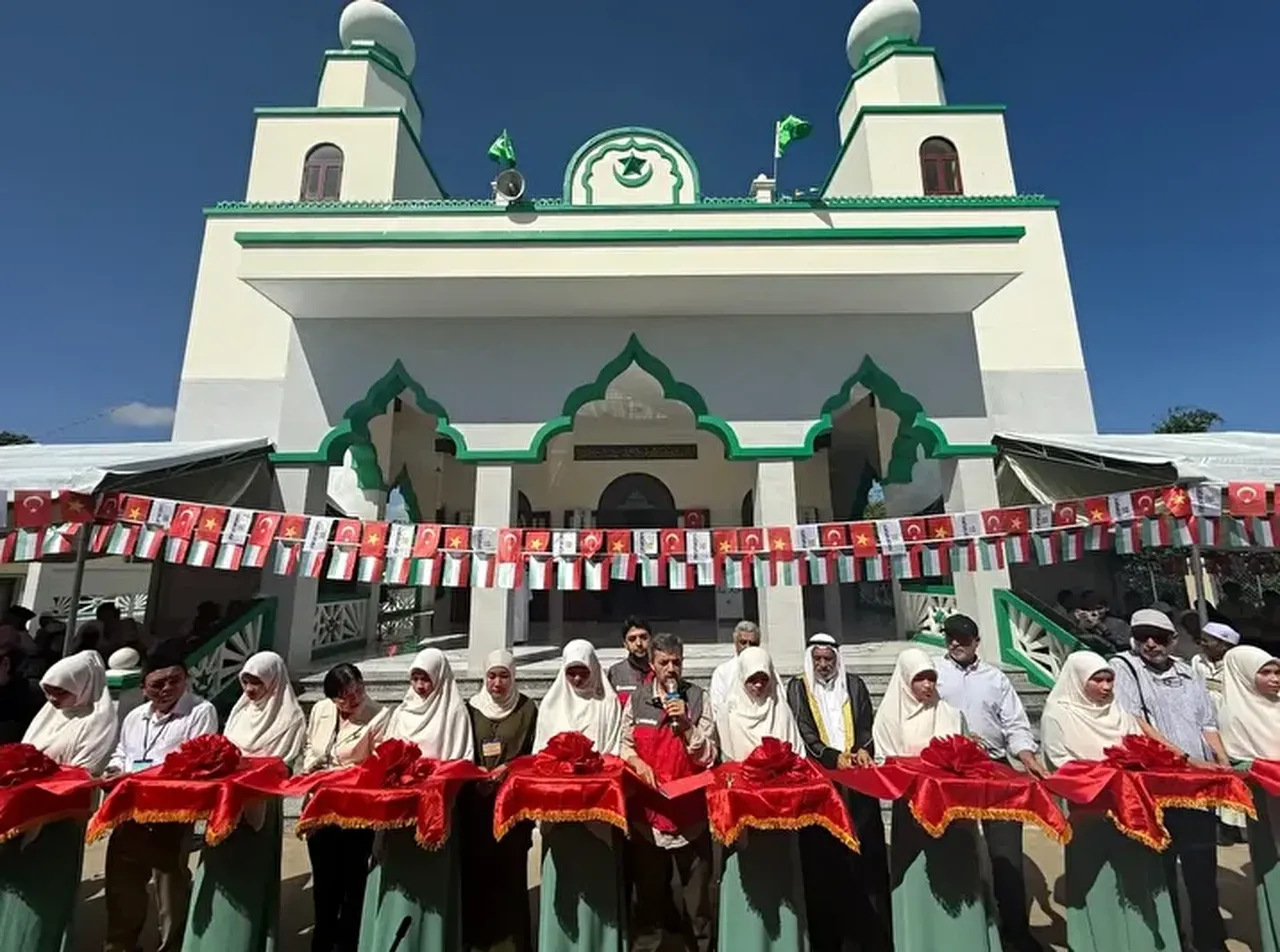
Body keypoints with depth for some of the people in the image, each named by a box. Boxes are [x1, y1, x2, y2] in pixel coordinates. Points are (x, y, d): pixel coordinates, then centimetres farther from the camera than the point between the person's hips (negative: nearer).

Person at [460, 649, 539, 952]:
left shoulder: (527, 707, 0)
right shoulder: (472, 707, 6)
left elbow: (533, 752, 0)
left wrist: (509, 769, -14)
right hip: (476, 800, 2)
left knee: (511, 868, 1)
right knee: (476, 867, 3)